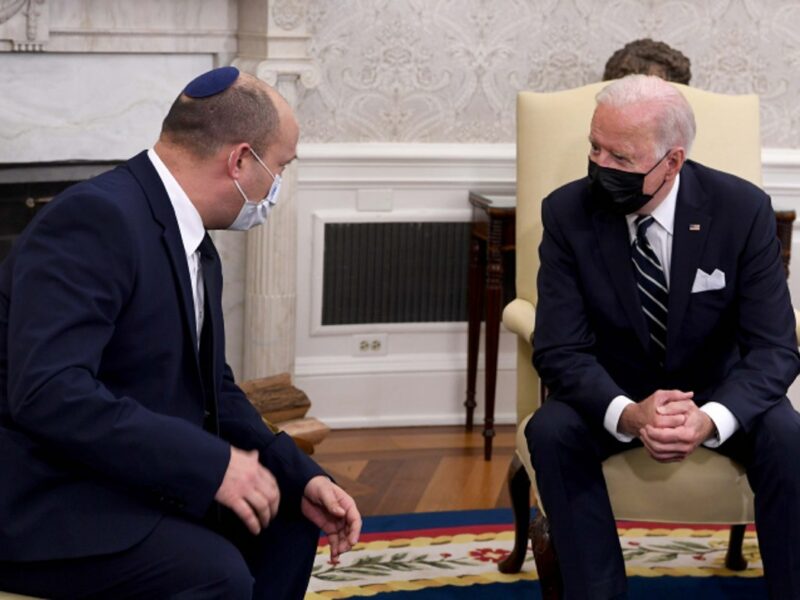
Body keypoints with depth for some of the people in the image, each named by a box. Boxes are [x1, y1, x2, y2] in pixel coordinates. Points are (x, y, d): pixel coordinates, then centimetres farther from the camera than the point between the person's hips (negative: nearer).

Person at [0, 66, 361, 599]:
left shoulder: (195, 248, 10)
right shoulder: (96, 218, -21)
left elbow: (212, 390, 16)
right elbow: (48, 392, -31)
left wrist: (301, 478, 1)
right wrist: (211, 464, -29)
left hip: (132, 483, 10)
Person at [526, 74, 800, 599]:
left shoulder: (743, 209, -17)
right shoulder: (567, 212, -15)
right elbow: (560, 349, -16)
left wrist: (712, 418, -39)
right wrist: (627, 414, -38)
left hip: (718, 389, 0)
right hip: (614, 392, 1)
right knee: (552, 431, -30)